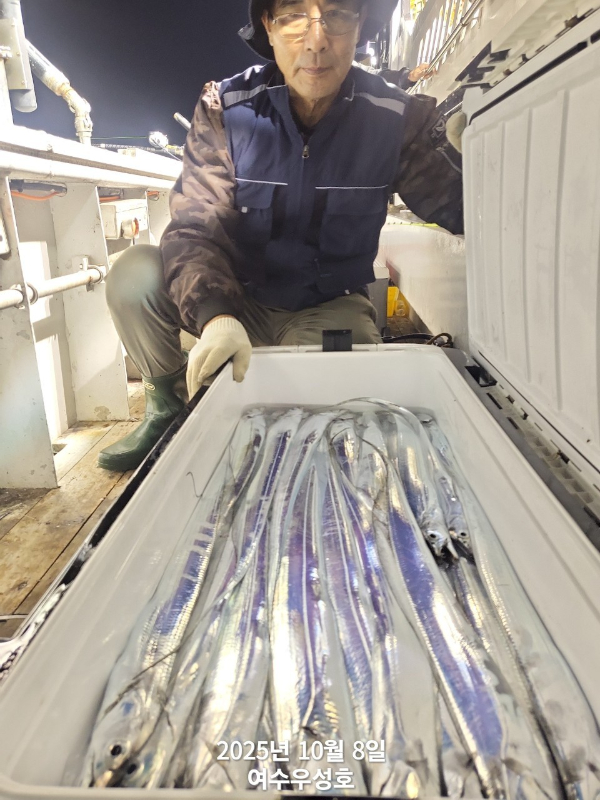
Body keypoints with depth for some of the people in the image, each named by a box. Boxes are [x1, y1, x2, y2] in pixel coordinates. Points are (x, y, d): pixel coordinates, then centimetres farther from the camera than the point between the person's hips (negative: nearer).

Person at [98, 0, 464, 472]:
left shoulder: (399, 117, -10)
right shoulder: (225, 109, -11)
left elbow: (463, 203, -7)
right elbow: (196, 226, -19)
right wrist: (216, 316, -38)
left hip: (329, 308, 0)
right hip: (239, 301, 1)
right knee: (135, 275, -22)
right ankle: (170, 406, 5)